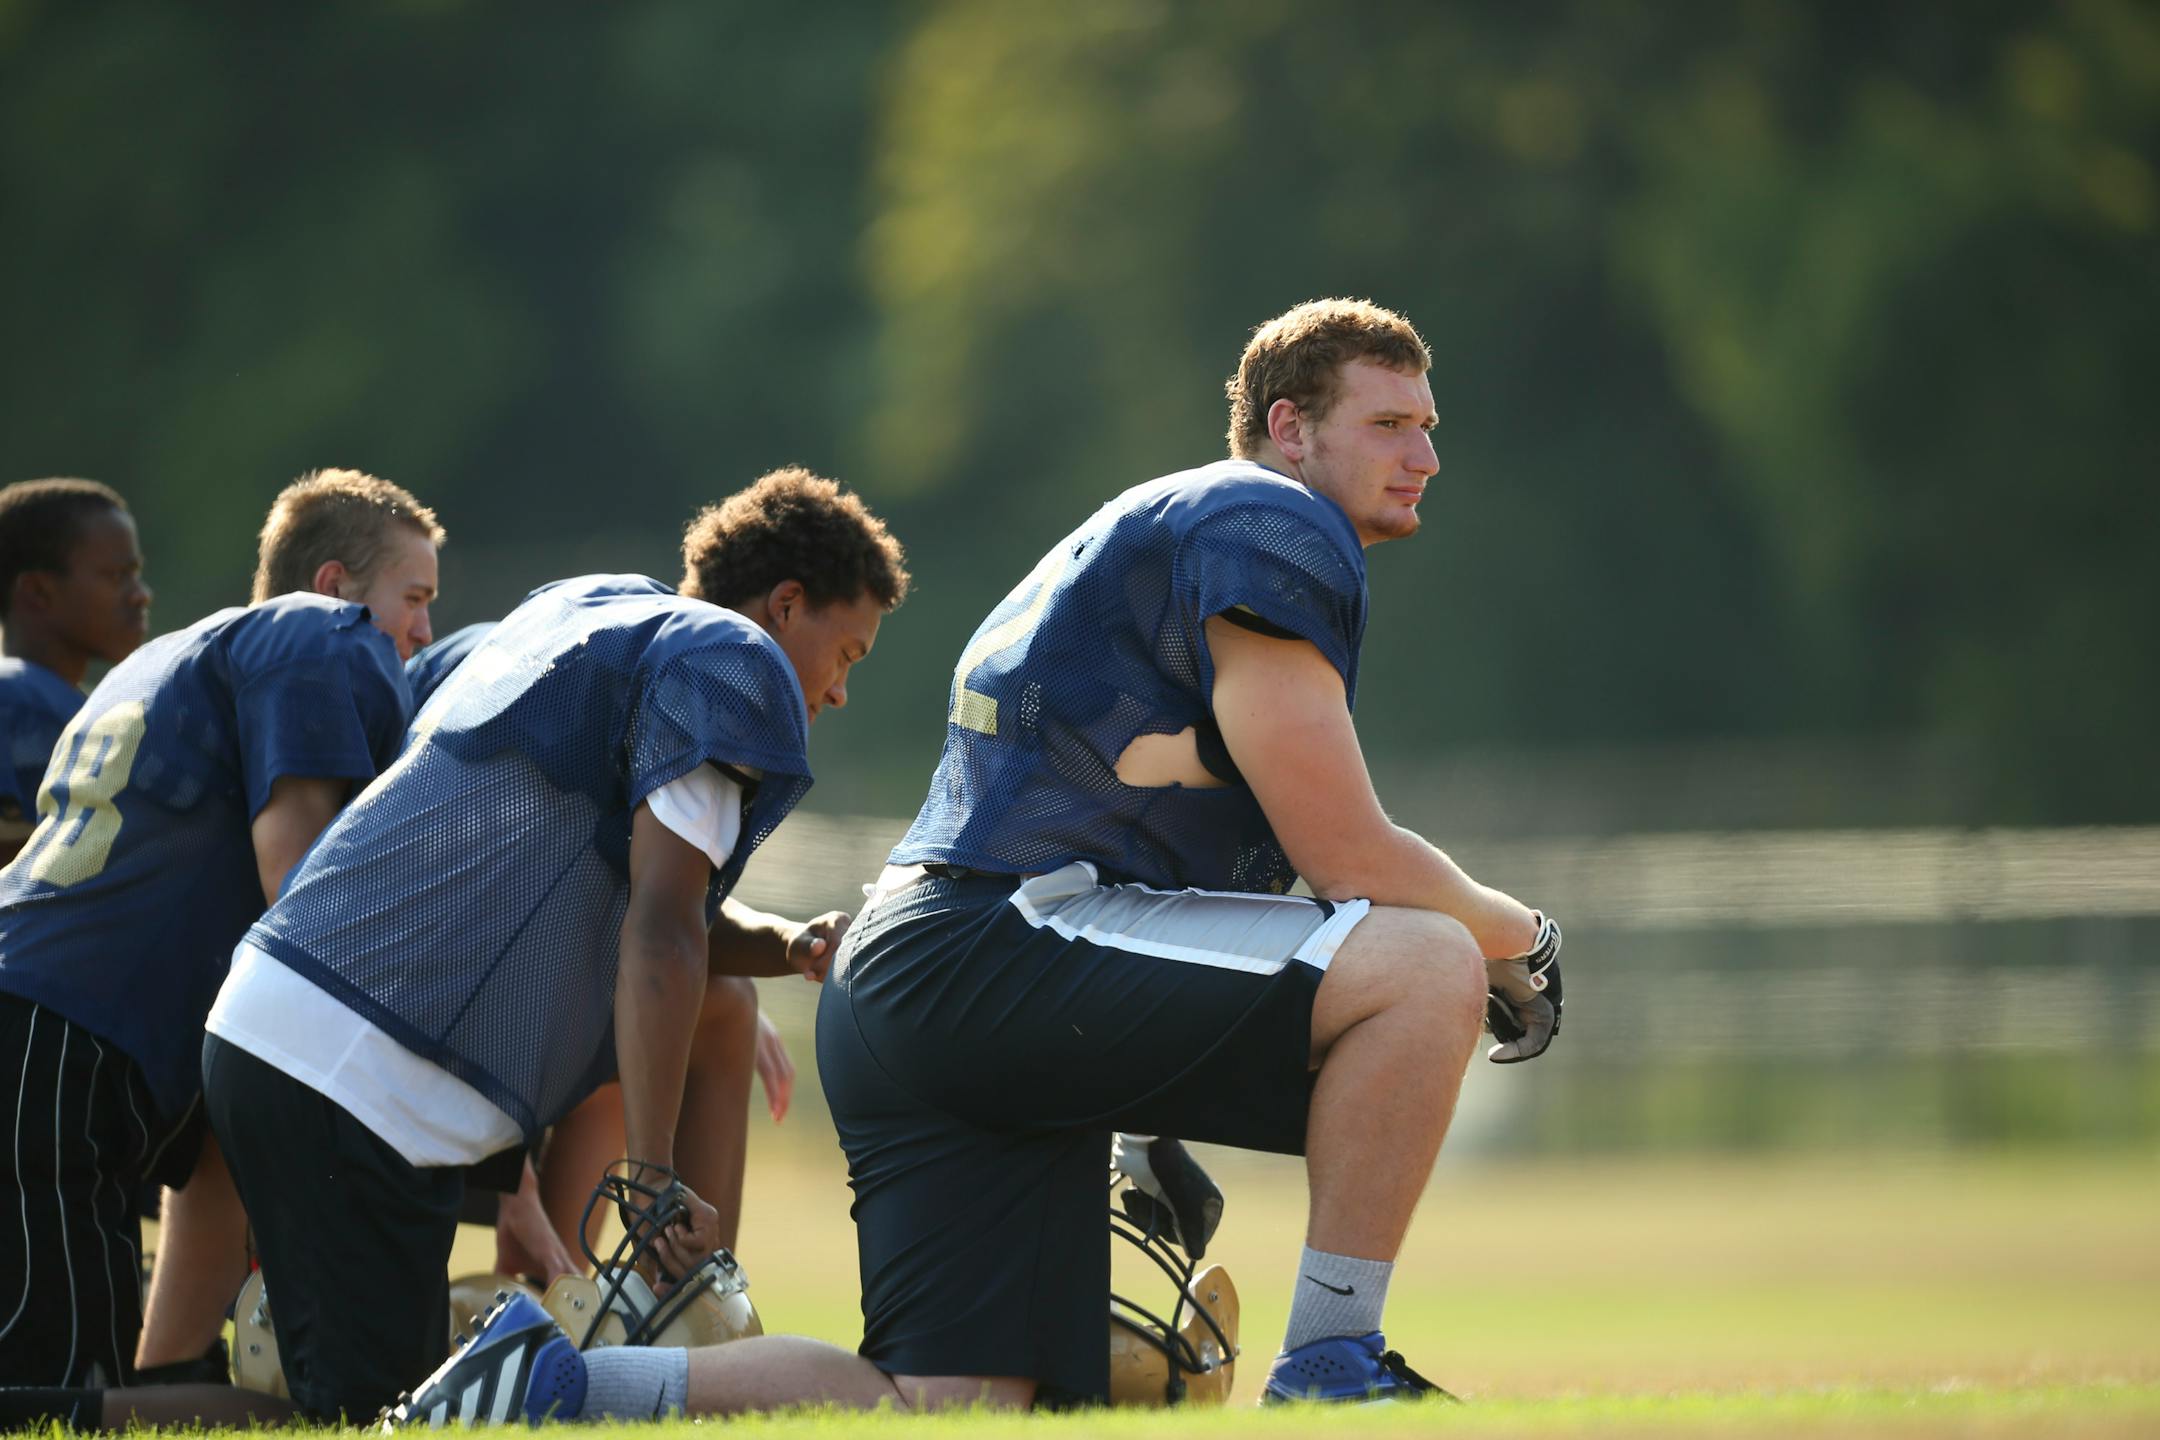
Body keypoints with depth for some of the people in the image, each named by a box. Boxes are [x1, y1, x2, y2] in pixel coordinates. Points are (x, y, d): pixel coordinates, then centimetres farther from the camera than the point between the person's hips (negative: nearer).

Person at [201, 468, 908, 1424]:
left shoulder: (587, 609, 24)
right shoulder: (731, 660, -3)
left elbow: (652, 904, 29)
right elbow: (658, 933, -12)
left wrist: (791, 946, 10)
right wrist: (653, 1180, -13)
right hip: (360, 1081, -9)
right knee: (369, 1416, -9)